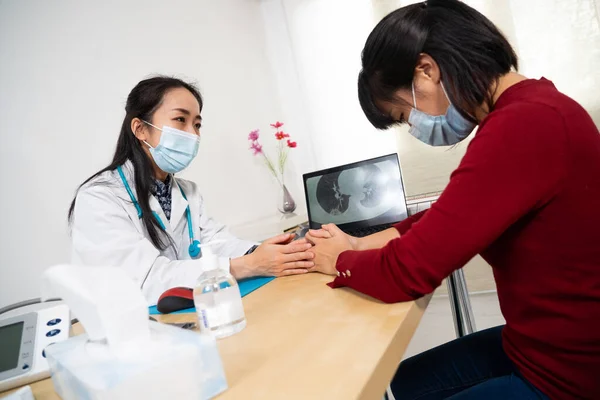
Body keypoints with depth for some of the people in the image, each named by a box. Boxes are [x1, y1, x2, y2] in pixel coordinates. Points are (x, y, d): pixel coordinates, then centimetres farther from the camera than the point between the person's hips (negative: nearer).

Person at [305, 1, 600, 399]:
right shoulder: (527, 109, 4)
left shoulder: (521, 128, -30)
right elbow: (445, 219, 8)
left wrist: (340, 260, -7)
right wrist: (360, 244, -1)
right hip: (540, 345, 9)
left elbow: (406, 272, -28)